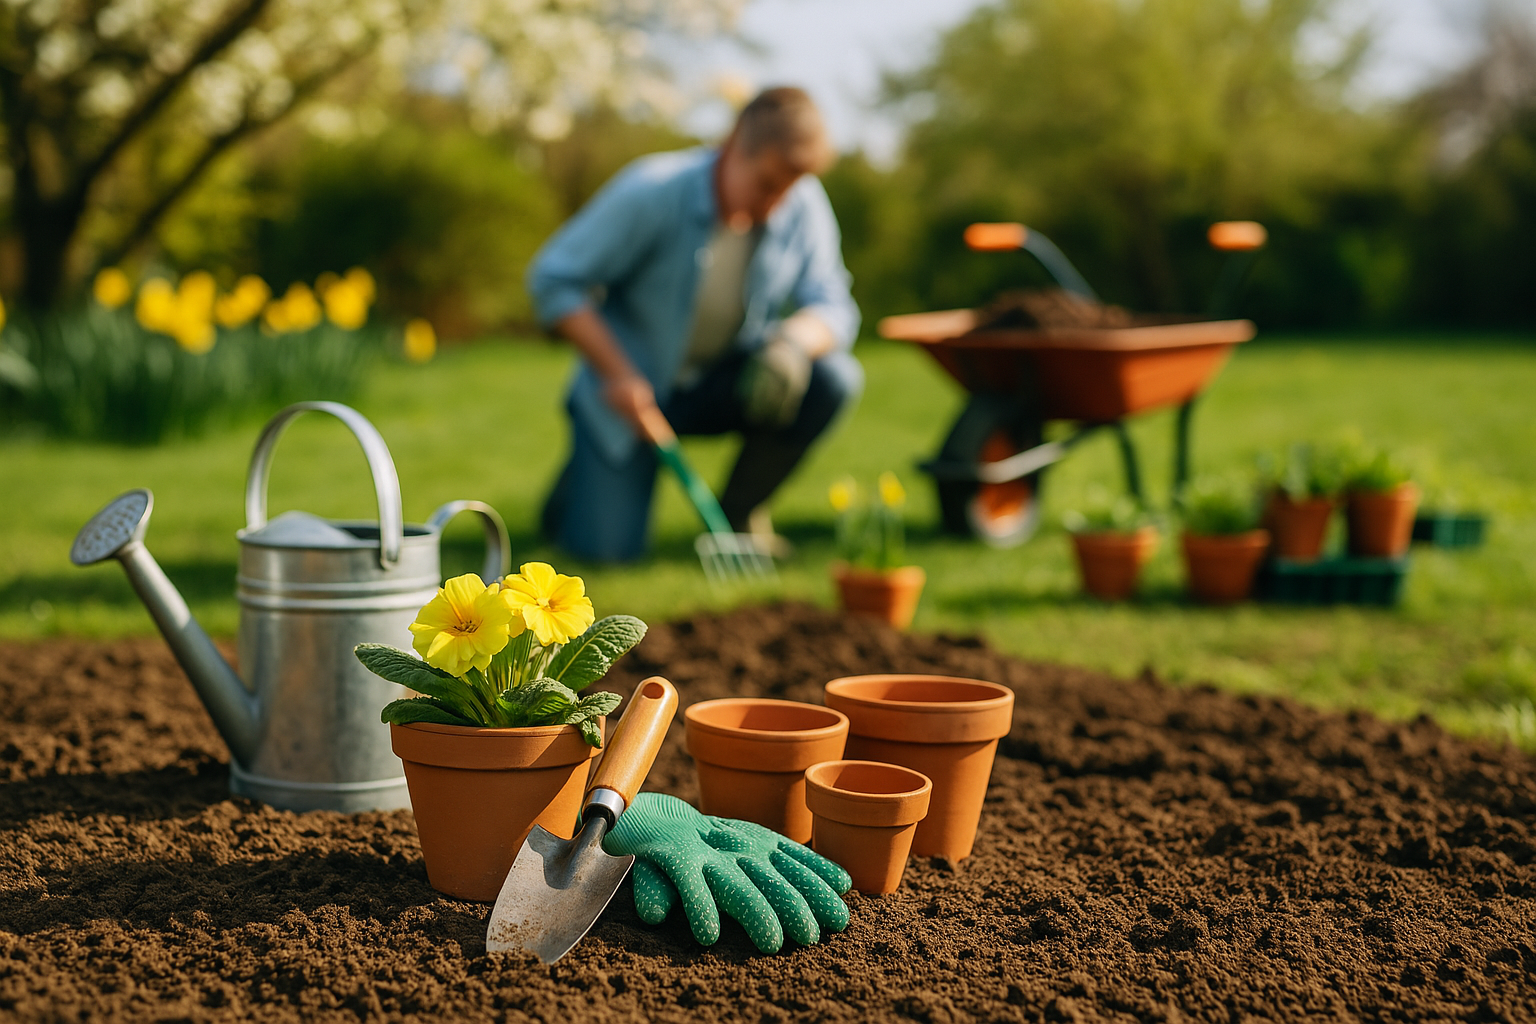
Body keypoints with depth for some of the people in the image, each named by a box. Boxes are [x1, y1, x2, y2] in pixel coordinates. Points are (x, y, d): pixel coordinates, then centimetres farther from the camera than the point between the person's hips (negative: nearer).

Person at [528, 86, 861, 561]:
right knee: (607, 547, -18)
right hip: (629, 385, -3)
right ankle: (588, 470, 21)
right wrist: (617, 374, -27)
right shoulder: (652, 192, -23)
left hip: (723, 382, 4)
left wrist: (796, 339, -37)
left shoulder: (803, 206, -13)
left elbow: (831, 307, -12)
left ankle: (737, 511, -2)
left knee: (833, 377, -24)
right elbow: (554, 279, -19)